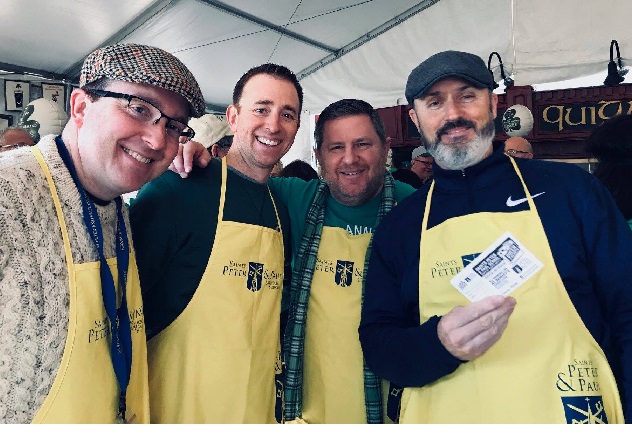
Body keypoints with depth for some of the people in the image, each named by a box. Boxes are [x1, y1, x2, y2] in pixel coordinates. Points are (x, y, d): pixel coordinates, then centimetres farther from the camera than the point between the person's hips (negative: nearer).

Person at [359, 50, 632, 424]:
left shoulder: (570, 189, -4)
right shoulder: (397, 227, 0)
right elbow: (377, 344, -1)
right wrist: (440, 343, -20)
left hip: (568, 413, 0)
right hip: (443, 419, 1)